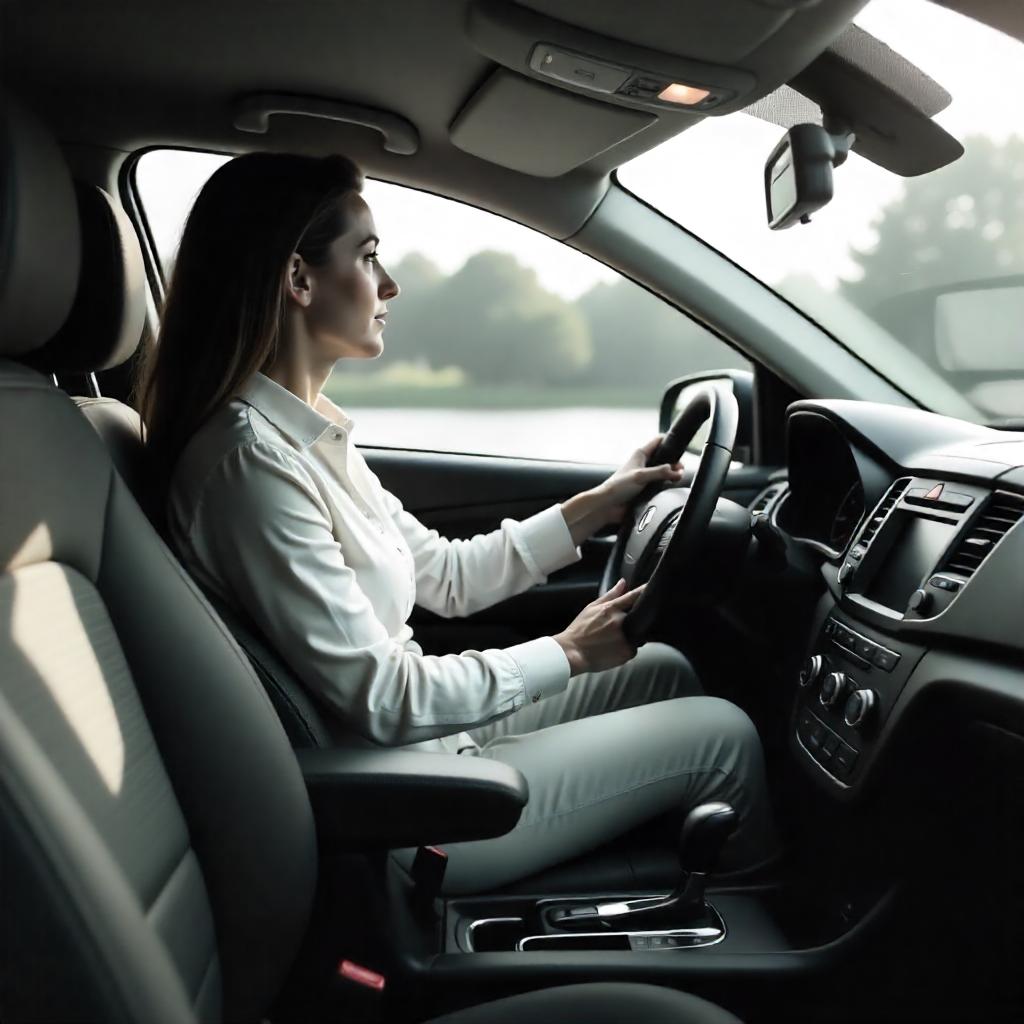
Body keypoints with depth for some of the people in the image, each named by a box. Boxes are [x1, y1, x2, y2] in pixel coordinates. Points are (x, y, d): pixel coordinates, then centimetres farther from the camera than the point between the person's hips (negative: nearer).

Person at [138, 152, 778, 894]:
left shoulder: (307, 433, 5)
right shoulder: (251, 460, -26)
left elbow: (447, 576, 9)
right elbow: (382, 701, -24)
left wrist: (594, 507, 8)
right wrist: (567, 654, -13)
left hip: (418, 732, 9)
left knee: (665, 671, 16)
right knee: (721, 735, -2)